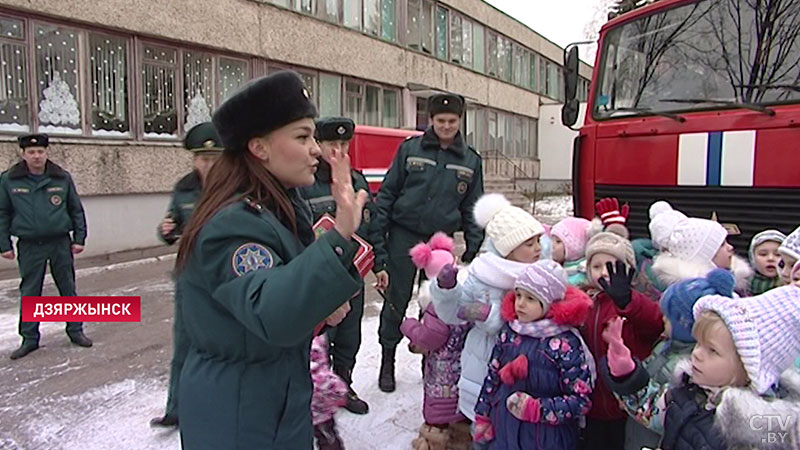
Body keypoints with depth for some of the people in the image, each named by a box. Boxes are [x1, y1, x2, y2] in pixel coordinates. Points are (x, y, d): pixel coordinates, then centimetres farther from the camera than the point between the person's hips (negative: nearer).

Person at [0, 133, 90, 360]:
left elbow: (76, 210, 5)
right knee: (29, 294, 7)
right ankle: (29, 339, 19)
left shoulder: (62, 178, -1)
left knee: (68, 290, 9)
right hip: (29, 246, 0)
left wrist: (79, 238, 1)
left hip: (60, 243, 0)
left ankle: (75, 330, 21)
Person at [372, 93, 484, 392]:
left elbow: (472, 209, 11)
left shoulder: (471, 160, 7)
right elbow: (387, 194, -1)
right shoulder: (410, 149, -1)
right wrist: (378, 243, -7)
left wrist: (474, 252, 4)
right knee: (396, 301, 4)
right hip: (404, 236, -1)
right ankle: (387, 362, 23)